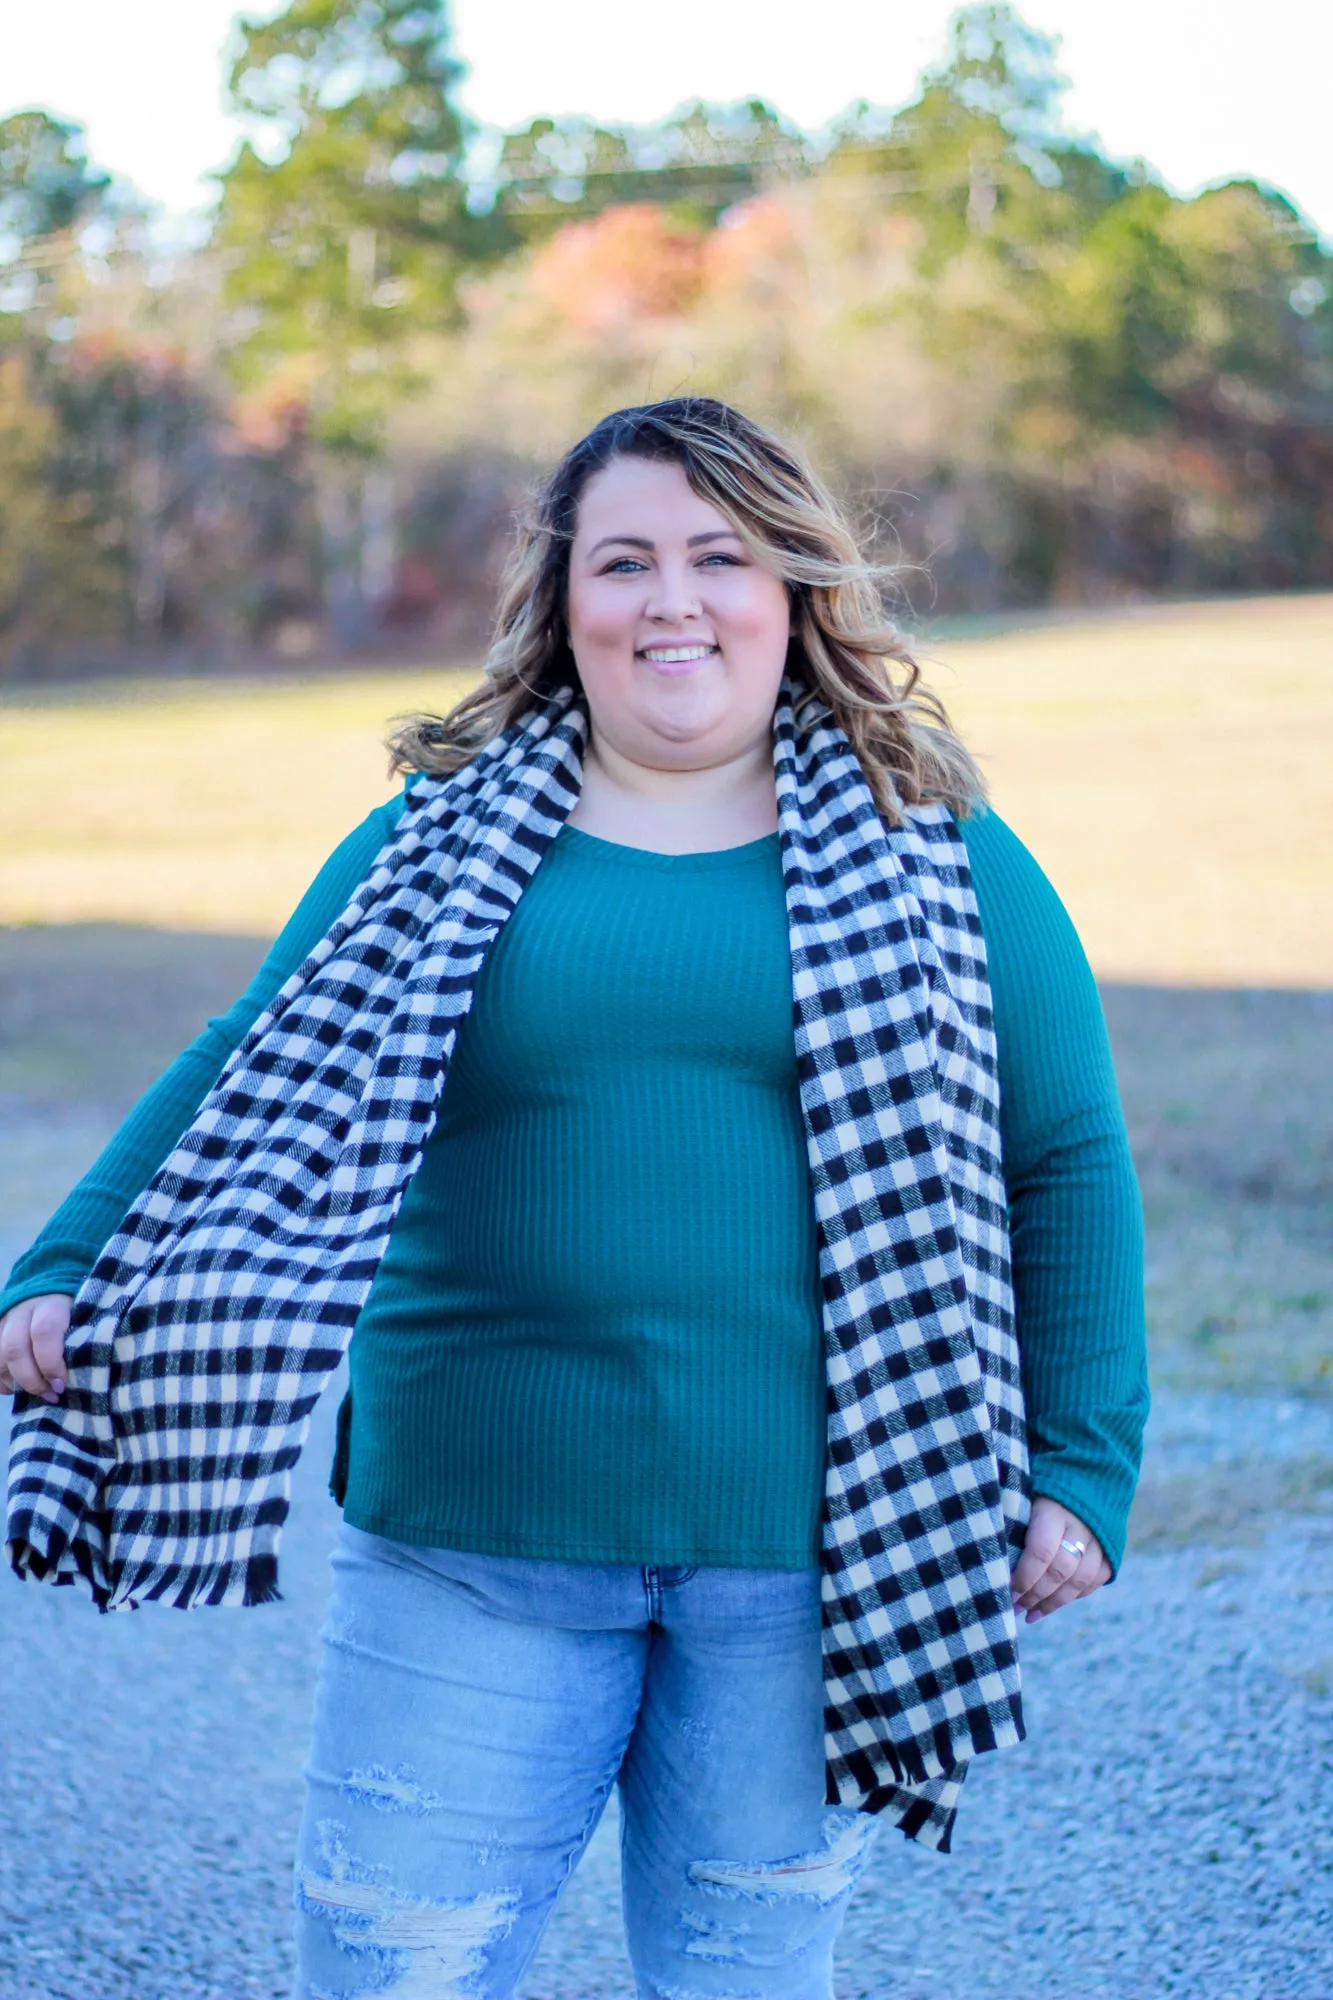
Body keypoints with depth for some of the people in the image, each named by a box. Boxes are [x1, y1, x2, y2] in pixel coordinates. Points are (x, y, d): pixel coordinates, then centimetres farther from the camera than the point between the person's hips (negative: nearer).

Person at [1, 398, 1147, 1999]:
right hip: (472, 1547, 1)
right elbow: (254, 1083, 4)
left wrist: (1082, 1472, 0)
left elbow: (1068, 1164, 6)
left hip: (807, 1554, 0)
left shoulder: (937, 862, 5)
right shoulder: (439, 844, 7)